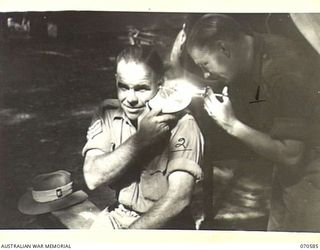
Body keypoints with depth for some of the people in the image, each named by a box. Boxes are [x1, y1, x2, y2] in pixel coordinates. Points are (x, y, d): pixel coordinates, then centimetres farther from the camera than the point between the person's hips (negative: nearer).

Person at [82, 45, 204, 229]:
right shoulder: (108, 114, -4)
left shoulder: (181, 125, -16)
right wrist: (141, 138, -22)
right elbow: (93, 178, -14)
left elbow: (179, 198, -22)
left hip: (166, 223, -3)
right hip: (117, 216, 3)